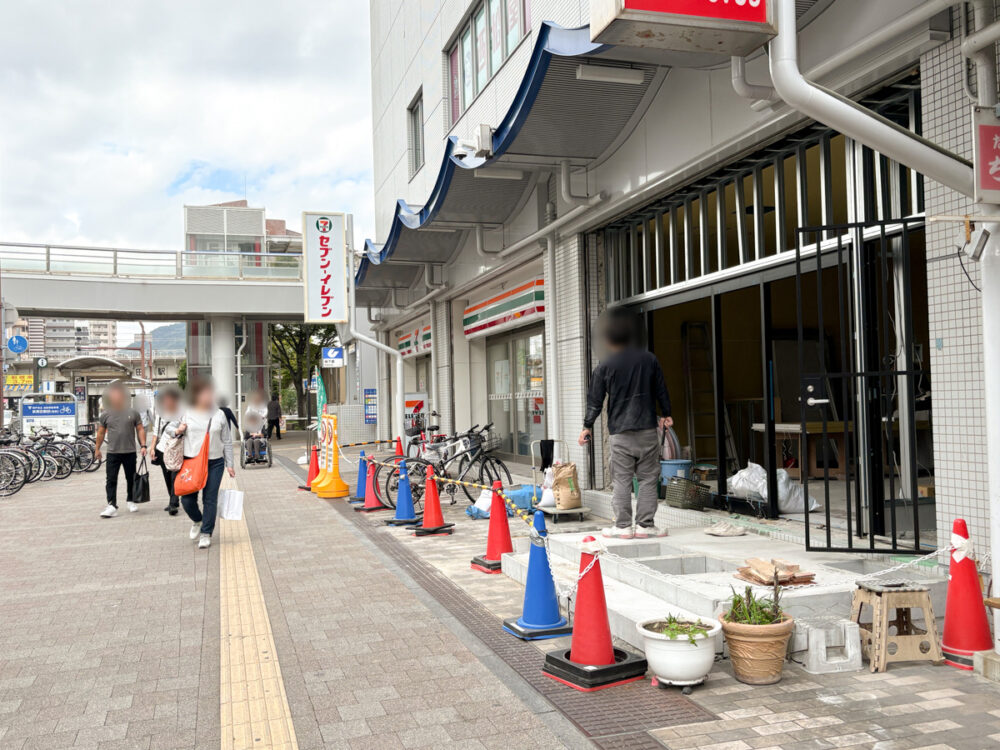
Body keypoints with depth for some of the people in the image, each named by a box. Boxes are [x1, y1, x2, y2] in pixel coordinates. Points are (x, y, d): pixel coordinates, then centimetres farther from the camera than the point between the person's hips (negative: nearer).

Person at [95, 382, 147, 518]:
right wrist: (97, 448, 12)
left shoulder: (133, 413, 2)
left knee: (131, 479, 10)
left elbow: (140, 429, 5)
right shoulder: (106, 415, 4)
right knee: (111, 480, -6)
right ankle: (112, 506, -7)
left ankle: (130, 501, 28)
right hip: (112, 452, 0)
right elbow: (101, 433, 11)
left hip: (130, 452, 0)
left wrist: (143, 445, -4)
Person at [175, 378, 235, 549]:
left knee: (210, 499, -1)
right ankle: (197, 520, 28)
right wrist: (178, 431, -8)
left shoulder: (219, 414, 6)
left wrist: (229, 464, 7)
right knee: (187, 498, -3)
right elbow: (176, 433, 17)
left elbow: (227, 441, 10)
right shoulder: (187, 414, 4)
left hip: (215, 462, 0)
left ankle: (206, 534, 11)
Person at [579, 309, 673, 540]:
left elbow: (595, 400, 1)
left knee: (621, 480, 3)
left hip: (620, 432, -1)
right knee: (648, 478, 6)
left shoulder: (604, 367, -2)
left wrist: (587, 426, 12)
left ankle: (622, 526, 4)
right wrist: (666, 414, 27)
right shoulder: (649, 359, 4)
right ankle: (645, 525, 6)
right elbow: (661, 391, 12)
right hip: (647, 428, 1)